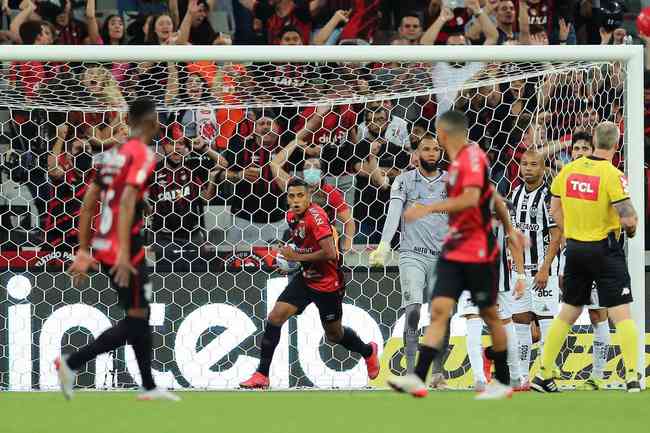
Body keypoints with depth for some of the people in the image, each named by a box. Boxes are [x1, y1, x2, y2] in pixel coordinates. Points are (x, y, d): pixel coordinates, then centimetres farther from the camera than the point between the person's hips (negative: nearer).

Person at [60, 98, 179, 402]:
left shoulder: (112, 154, 14)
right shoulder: (143, 155, -11)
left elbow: (88, 205, 15)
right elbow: (127, 203, -23)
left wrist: (84, 251, 19)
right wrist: (124, 254, -28)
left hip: (103, 248, 9)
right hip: (123, 250, -9)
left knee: (141, 315, 17)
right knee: (136, 321, -2)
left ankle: (149, 387, 22)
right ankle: (71, 363, -11)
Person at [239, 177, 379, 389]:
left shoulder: (316, 216, -24)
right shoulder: (291, 215, 3)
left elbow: (330, 253, -31)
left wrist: (298, 257, -22)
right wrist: (292, 255, 6)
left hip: (328, 283, -7)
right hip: (306, 277, 7)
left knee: (334, 335, 11)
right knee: (275, 317, -9)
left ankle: (368, 351, 43)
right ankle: (262, 375, -5)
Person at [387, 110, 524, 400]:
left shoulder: (472, 157, -15)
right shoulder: (458, 161, 12)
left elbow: (472, 197, -30)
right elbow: (493, 196, 22)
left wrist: (428, 209, -29)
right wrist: (509, 229, 31)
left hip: (479, 253, -8)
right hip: (454, 252, 8)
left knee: (489, 314, 5)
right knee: (439, 309, -6)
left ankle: (503, 382, 18)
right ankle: (418, 379, -17)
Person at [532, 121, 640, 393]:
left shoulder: (568, 170, 2)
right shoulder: (612, 176, -15)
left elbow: (555, 210, 11)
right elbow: (628, 218, -20)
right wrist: (631, 229, 2)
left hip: (575, 247, 5)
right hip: (605, 250, -5)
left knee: (567, 313, 15)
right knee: (621, 314, -4)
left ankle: (543, 375, 17)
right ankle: (632, 378, -12)